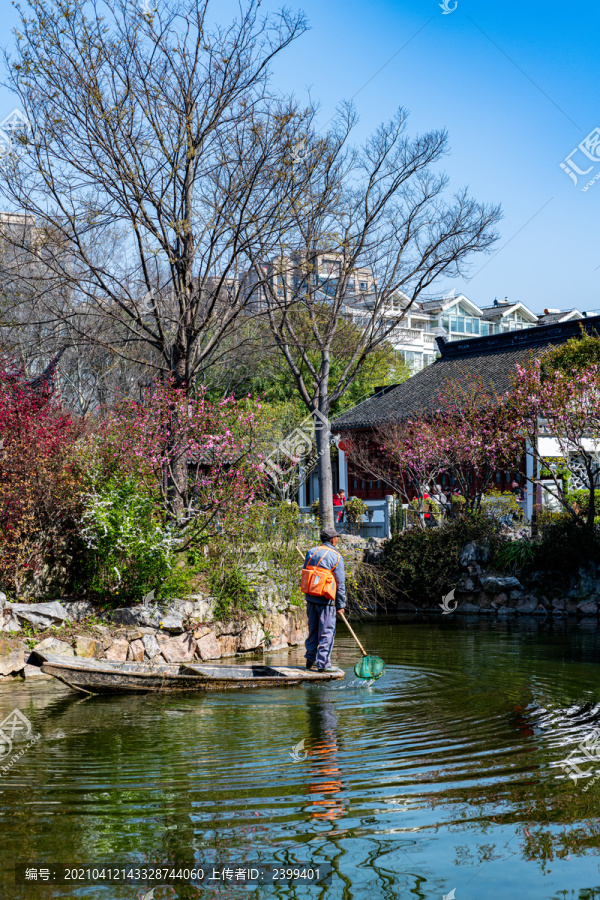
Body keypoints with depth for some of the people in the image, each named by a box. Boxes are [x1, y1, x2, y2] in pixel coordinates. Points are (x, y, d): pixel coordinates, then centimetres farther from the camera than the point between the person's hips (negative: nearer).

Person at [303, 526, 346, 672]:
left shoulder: (311, 552, 5)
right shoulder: (336, 557, -8)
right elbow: (340, 584, -7)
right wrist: (340, 605, -2)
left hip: (310, 598, 5)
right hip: (326, 600, -5)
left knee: (313, 629, 18)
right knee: (326, 632, 2)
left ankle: (310, 659, 24)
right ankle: (322, 664, 1)